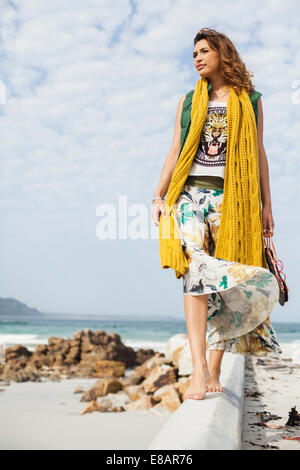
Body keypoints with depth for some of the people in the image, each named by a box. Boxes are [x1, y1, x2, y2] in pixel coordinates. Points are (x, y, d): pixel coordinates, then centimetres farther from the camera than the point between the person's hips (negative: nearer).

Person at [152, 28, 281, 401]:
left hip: (233, 199, 0)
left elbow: (259, 154, 13)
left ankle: (214, 372, 2)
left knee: (225, 281, -4)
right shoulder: (188, 101, 18)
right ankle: (199, 369, -27)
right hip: (192, 195, 0)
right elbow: (175, 152, 15)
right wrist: (158, 197, 4)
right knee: (196, 272, -19)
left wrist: (266, 205, 7)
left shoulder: (250, 101, 15)